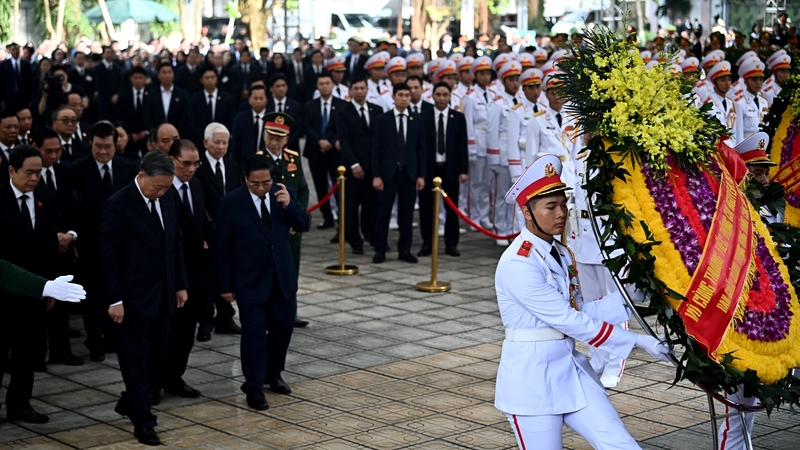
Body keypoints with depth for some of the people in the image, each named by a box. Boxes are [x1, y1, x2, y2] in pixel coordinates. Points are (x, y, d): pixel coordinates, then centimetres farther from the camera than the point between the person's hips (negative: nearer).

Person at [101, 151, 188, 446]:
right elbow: (108, 255, -13)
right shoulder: (119, 204, -15)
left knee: (155, 355, 14)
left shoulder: (169, 198, 3)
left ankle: (130, 403, 34)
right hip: (133, 296, -6)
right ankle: (142, 422, 11)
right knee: (136, 358, 3)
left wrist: (181, 285, 11)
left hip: (163, 294, 6)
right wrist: (114, 300, -14)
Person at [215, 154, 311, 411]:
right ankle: (254, 387, 11)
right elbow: (223, 247, -8)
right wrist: (226, 285, -7)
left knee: (283, 326, 14)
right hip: (250, 280, -4)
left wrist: (289, 205, -21)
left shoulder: (282, 193, -2)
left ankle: (273, 373, 35)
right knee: (254, 332, -1)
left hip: (282, 276, 4)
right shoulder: (231, 203, -13)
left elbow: (304, 225, -1)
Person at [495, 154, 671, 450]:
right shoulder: (517, 264, -18)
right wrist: (638, 342, -18)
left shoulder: (562, 255, 10)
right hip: (531, 377, -7)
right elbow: (569, 322, -20)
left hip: (570, 369, 7)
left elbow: (579, 313, 6)